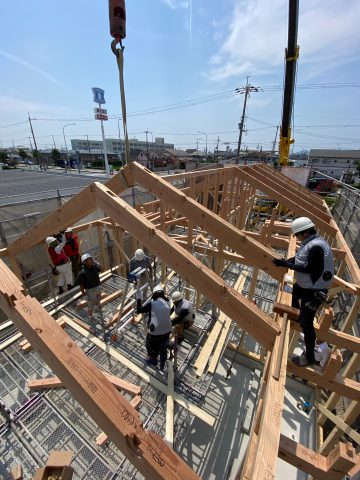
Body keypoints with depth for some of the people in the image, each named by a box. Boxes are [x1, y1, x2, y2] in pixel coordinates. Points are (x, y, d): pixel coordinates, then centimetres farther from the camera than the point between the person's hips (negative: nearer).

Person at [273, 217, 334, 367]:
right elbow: (299, 258, 10)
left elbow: (308, 268, -29)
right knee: (294, 293, 37)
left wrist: (286, 264, -22)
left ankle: (310, 357, 9)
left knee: (306, 322, -6)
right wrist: (285, 261, -3)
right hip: (305, 284, 11)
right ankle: (297, 317, 65)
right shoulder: (310, 242, 2)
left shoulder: (316, 247, -29)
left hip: (315, 289, -11)